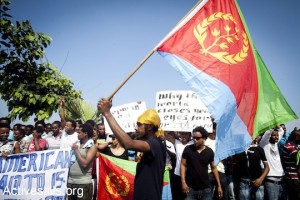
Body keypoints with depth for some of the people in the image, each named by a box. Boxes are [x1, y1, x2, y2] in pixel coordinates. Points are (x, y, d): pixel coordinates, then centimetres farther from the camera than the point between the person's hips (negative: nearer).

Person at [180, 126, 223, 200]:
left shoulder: (209, 151, 0)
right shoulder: (188, 149, -5)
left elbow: (213, 168, 8)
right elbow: (183, 165, -2)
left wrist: (219, 185, 6)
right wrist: (183, 182, -12)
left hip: (205, 189, 2)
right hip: (190, 188, -2)